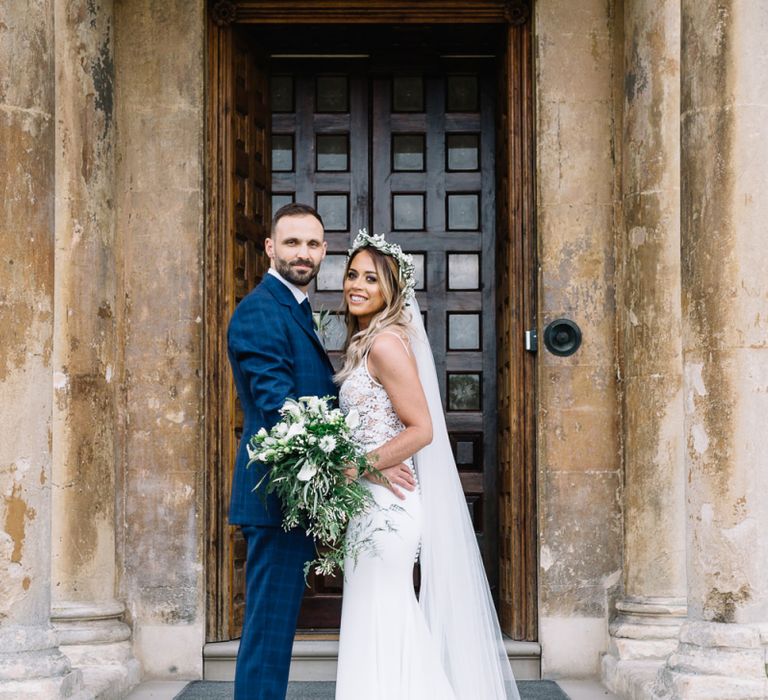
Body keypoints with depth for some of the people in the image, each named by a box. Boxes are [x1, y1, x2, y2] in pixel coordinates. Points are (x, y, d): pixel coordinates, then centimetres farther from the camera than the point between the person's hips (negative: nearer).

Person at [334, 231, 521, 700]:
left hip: (386, 501, -9)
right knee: (394, 624, 12)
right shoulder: (366, 342, 15)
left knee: (378, 628, -5)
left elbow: (421, 430, -17)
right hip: (375, 503, 9)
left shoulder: (386, 343, -13)